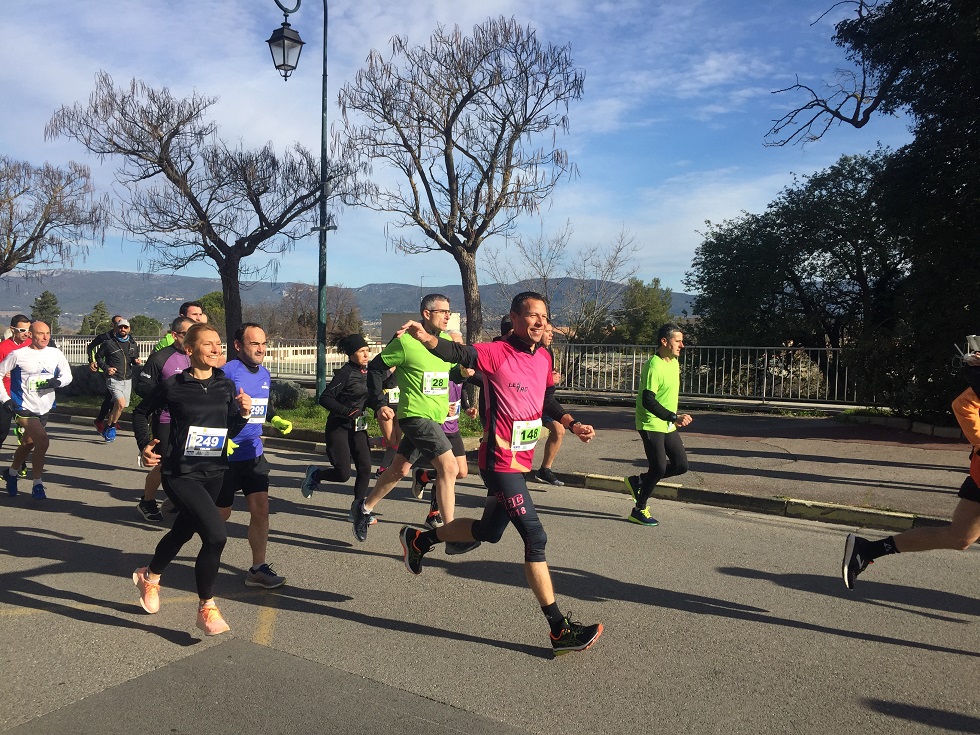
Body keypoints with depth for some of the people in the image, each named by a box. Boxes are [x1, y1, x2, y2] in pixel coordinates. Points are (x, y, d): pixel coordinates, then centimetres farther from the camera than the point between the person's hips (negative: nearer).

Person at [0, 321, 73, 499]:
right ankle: (37, 485, -5)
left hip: (45, 408, 5)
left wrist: (57, 381, -14)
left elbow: (67, 374, 8)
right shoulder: (18, 355, -9)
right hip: (25, 408, -5)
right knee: (42, 441, -20)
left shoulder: (55, 353, 1)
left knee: (28, 443, 21)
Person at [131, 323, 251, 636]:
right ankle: (206, 607, -2)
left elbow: (230, 431, 7)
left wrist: (243, 413, -11)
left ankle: (149, 577, 54)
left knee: (183, 530, 24)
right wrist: (145, 445, -4)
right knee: (216, 534, -21)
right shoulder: (172, 385, -10)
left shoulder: (227, 386, 1)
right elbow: (141, 413, 7)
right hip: (180, 473, -5)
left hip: (214, 472, 6)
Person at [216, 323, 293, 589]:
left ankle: (258, 569, 9)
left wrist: (277, 420, 10)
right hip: (226, 455, -6)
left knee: (261, 509, 0)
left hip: (253, 453, 6)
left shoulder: (265, 374, 8)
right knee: (221, 513, 8)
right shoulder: (227, 372, -16)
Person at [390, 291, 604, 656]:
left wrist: (573, 424, 6)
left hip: (521, 461, 9)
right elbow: (457, 353, -27)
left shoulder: (544, 357, 8)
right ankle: (561, 631, 1)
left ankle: (418, 539, 44)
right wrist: (425, 336, -46)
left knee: (488, 532, 23)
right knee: (535, 538, -8)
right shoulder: (496, 353, -14)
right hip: (500, 462, -9)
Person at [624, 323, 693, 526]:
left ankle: (638, 481, 22)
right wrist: (674, 417, -31)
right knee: (659, 468, -8)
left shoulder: (674, 362, 9)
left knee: (681, 465, 6)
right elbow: (648, 401, -27)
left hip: (668, 425, 9)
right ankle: (639, 510, 10)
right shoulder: (654, 366, -21)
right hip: (651, 425, -9)